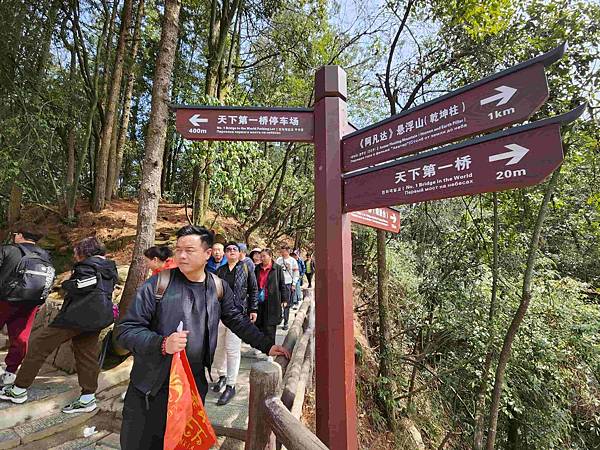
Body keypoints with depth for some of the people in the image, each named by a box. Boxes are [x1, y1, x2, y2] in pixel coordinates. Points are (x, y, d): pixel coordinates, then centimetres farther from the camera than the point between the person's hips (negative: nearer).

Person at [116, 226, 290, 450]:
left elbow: (238, 321, 7)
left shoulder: (218, 287, -3)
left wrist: (267, 346, 5)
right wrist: (162, 344, -26)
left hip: (195, 386, 3)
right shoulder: (157, 284, -13)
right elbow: (126, 330, -10)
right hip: (151, 388, -2)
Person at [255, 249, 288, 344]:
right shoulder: (257, 268, 8)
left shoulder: (277, 268, -4)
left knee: (270, 326, 1)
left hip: (272, 301, -4)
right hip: (259, 300, 4)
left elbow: (282, 284, -2)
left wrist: (284, 299, -3)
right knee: (259, 324, 10)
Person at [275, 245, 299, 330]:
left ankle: (285, 323, 12)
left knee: (287, 304, 3)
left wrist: (294, 284, -5)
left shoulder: (292, 260, 1)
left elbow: (296, 273, 2)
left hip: (289, 284, -1)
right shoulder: (278, 260, 7)